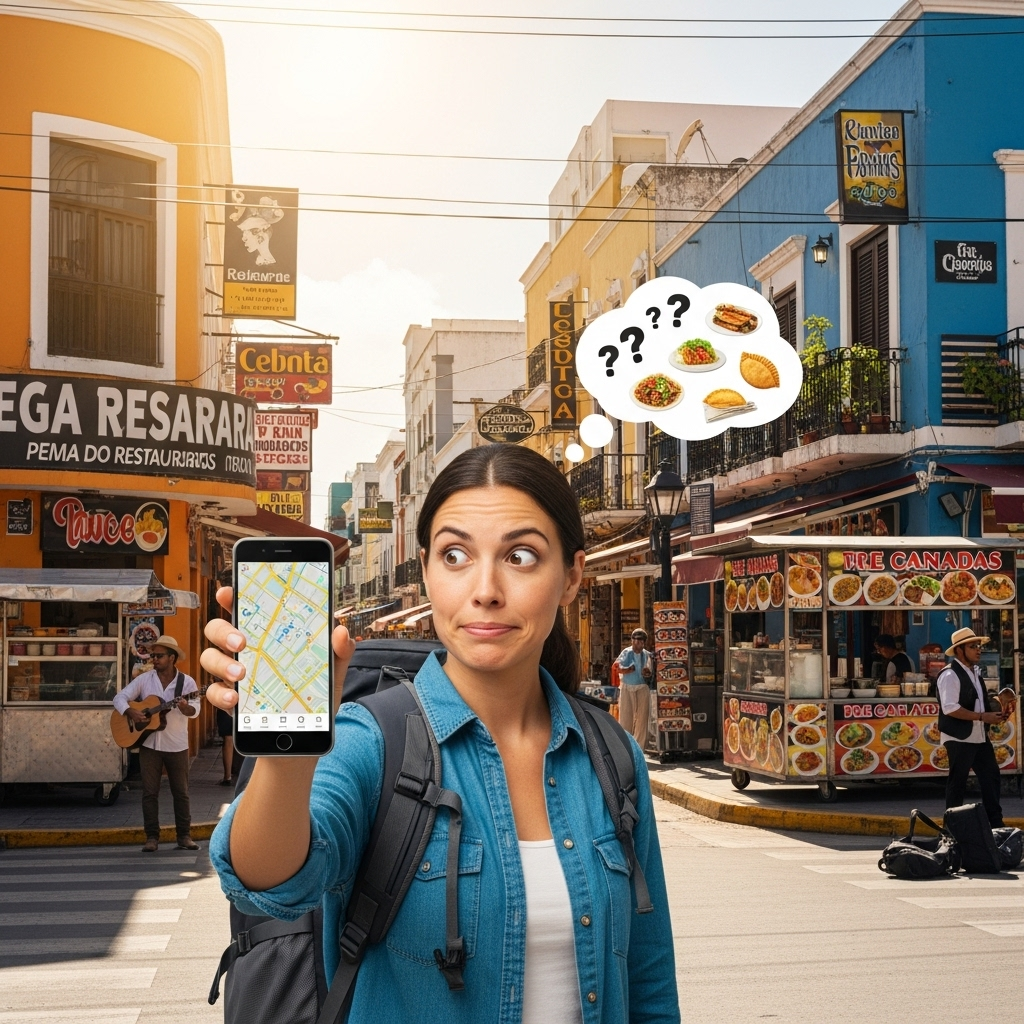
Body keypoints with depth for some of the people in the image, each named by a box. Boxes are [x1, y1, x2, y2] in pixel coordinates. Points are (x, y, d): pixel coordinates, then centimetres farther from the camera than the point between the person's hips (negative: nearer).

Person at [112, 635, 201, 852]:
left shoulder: (187, 682, -4)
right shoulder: (144, 679, 1)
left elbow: (195, 710, -14)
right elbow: (119, 698, 1)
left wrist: (185, 708, -37)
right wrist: (130, 712, -18)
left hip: (177, 745, -1)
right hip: (149, 743, 1)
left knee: (181, 792, 4)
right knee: (149, 792, 1)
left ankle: (184, 836, 12)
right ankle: (152, 837, 7)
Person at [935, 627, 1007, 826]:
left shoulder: (975, 672, 14)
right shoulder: (950, 675, -16)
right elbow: (949, 708, -25)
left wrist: (994, 713, 5)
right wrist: (982, 717, -23)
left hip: (979, 736, 9)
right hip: (960, 738, -9)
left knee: (991, 777, 11)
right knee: (958, 782, 0)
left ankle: (995, 823, 21)